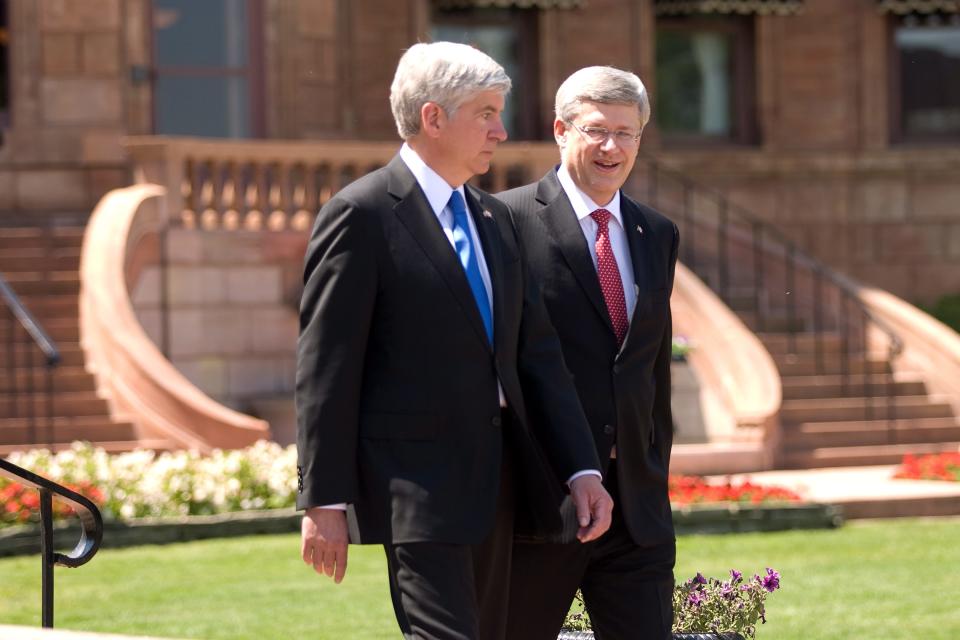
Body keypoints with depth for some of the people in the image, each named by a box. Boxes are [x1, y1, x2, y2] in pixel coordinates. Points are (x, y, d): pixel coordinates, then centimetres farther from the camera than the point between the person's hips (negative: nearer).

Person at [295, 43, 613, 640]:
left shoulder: (495, 219, 16)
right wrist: (324, 501, -15)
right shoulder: (362, 215, -8)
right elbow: (326, 370, -11)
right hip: (417, 483, -8)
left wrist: (581, 469, 5)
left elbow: (538, 352, 15)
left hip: (495, 478, 8)